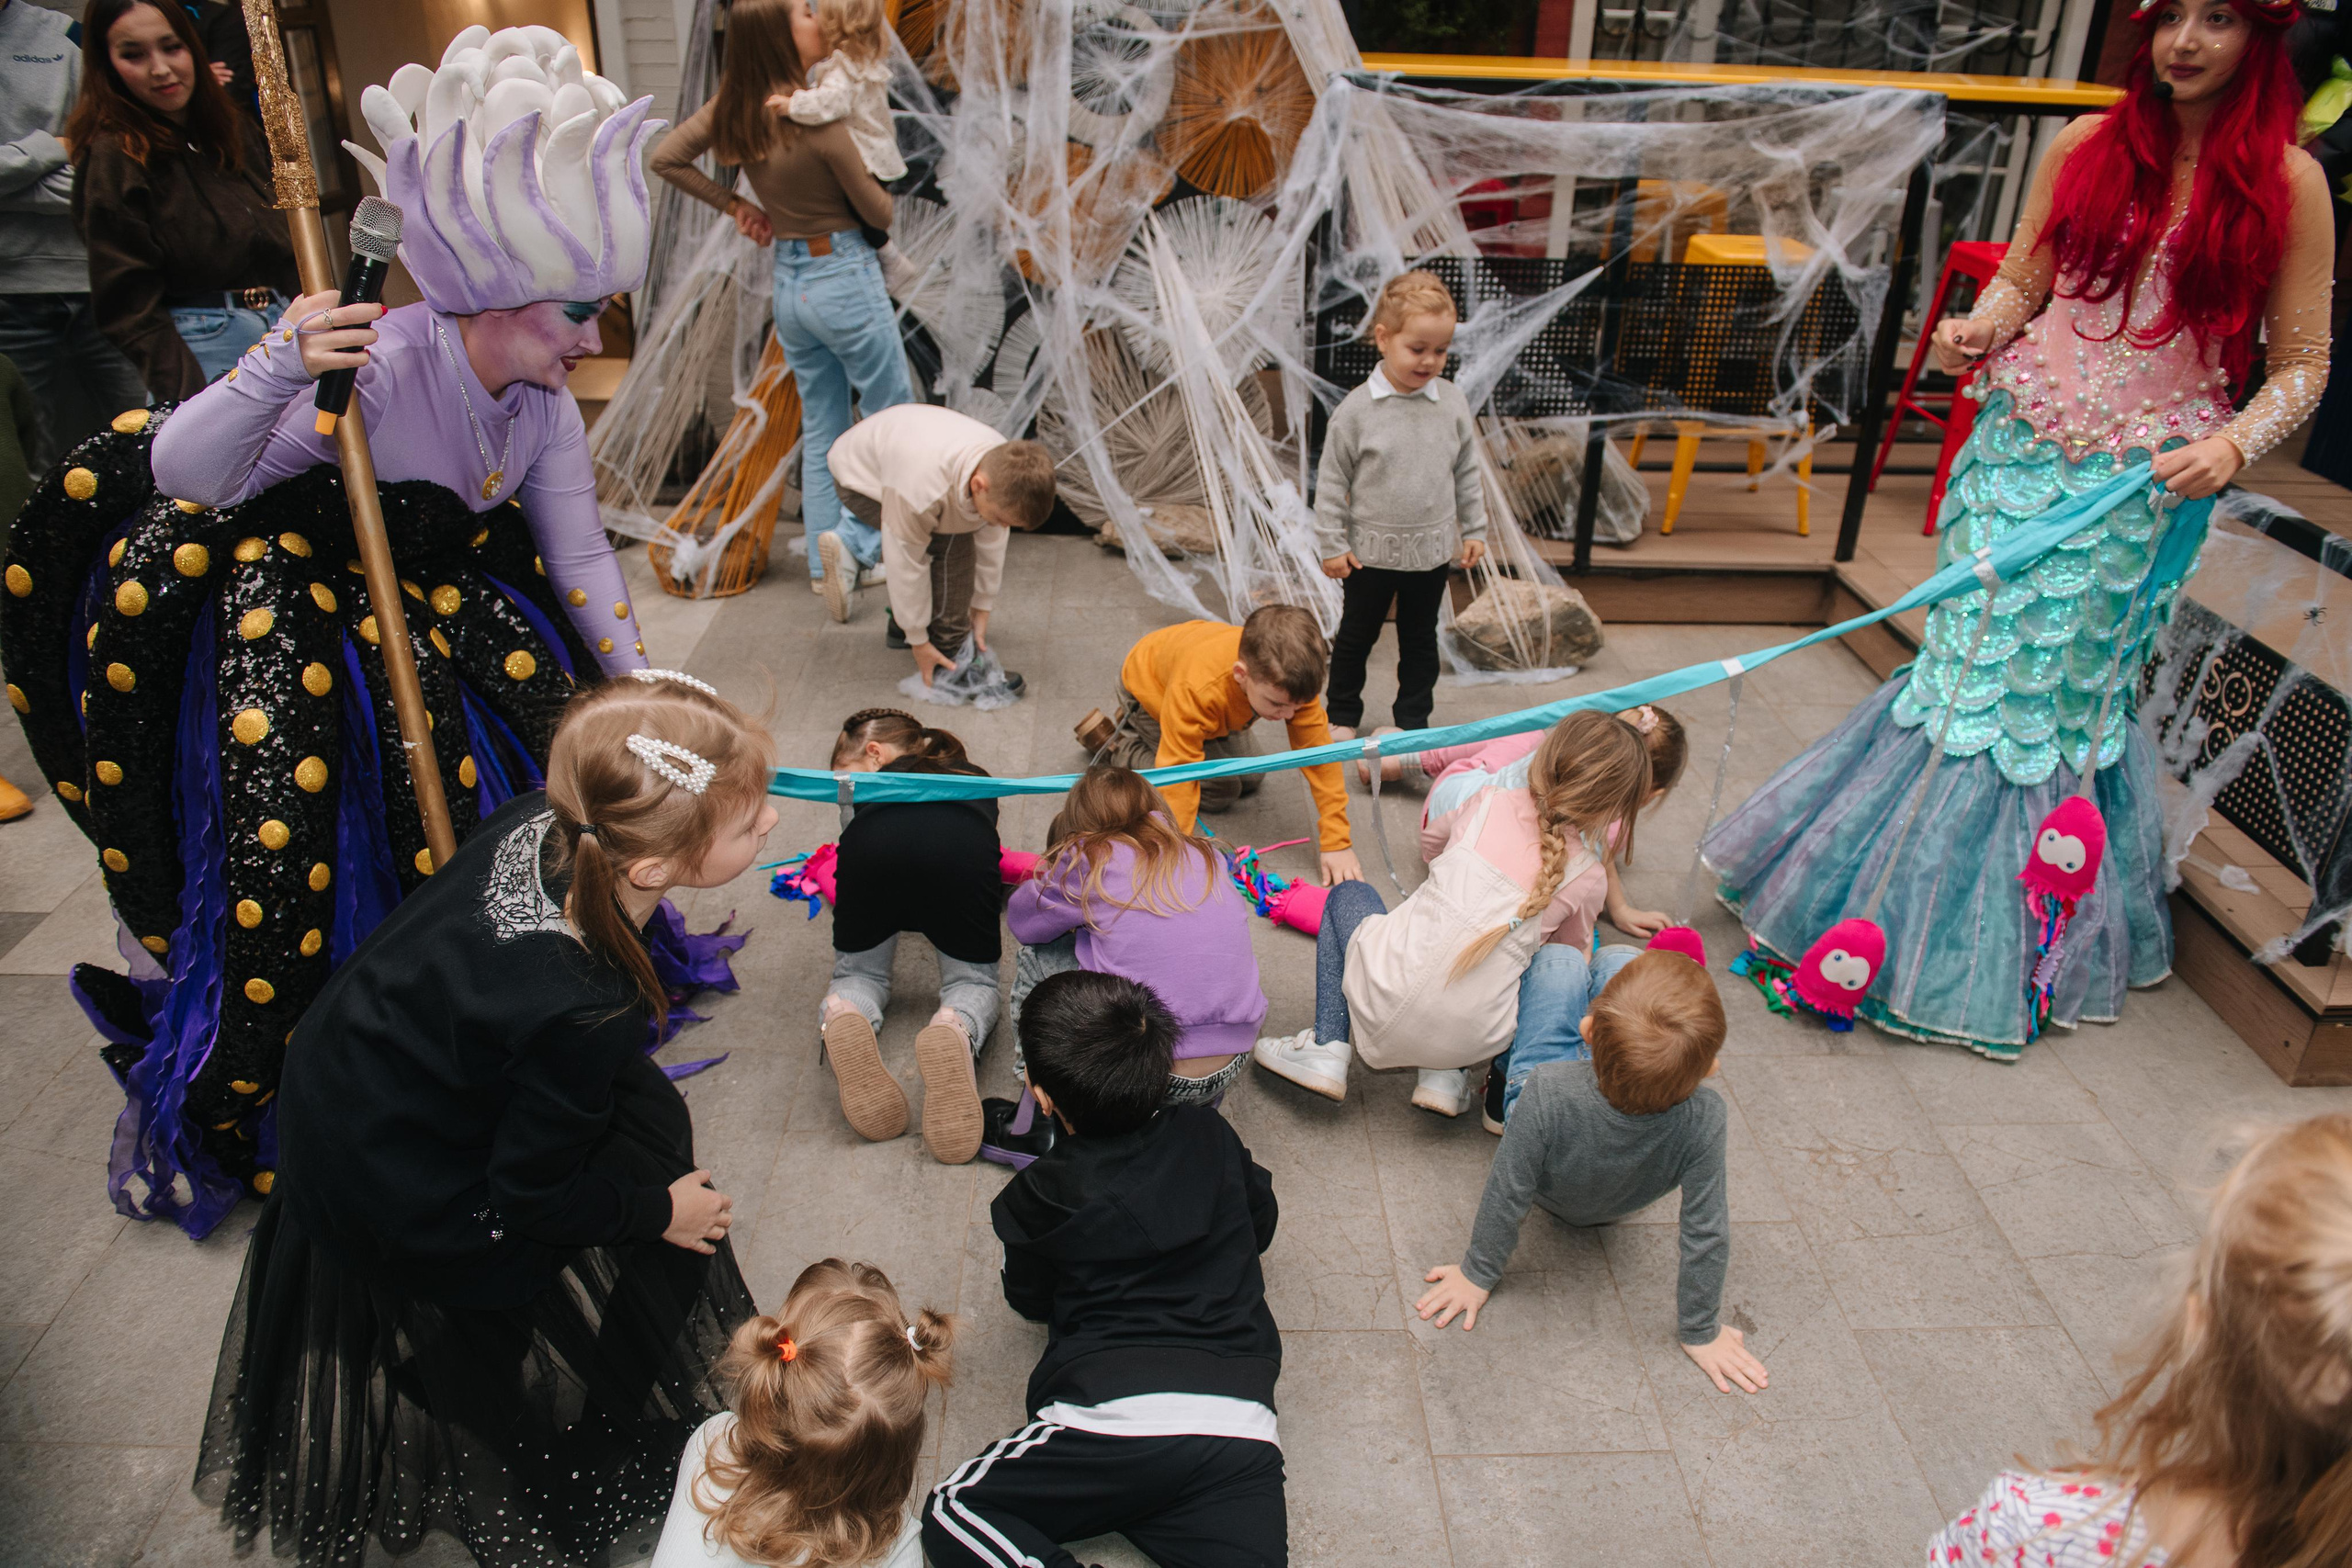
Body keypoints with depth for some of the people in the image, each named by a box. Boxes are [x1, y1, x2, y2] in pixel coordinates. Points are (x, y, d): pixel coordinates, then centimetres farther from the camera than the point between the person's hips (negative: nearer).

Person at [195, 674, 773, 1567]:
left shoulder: (544, 823, -21)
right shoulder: (581, 1014, -38)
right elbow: (531, 1194, -20)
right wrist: (658, 1211, -4)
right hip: (394, 1200, -7)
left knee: (645, 1109, 14)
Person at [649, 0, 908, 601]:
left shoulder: (733, 108, -1)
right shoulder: (819, 117, -20)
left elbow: (666, 157, 9)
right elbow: (877, 211, -10)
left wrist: (735, 205, 10)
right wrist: (879, 180, 13)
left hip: (788, 281, 7)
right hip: (844, 277, -7)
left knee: (820, 429, 16)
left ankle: (826, 563, 21)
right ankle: (860, 539, -1)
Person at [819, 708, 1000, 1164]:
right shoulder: (975, 777, 43)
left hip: (873, 848, 0)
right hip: (959, 852, 0)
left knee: (859, 972, 25)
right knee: (973, 978, 20)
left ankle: (841, 1018, -13)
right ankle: (955, 1031, -17)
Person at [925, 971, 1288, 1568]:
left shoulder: (1041, 1197, 4)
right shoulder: (1210, 1136, 12)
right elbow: (1260, 1224, 32)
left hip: (1114, 1414, -4)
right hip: (1240, 1426, 4)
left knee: (950, 1518, 8)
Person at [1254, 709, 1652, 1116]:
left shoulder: (1492, 800, 3)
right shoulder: (1590, 877, 2)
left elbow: (1431, 844, 24)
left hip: (1385, 1002, -1)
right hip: (1472, 1041, 1)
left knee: (1348, 896, 29)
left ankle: (1326, 1047, 16)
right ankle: (1445, 1074, 16)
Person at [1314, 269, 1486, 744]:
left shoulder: (1452, 402, -5)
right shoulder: (1356, 409, -14)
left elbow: (1467, 472, 6)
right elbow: (1331, 480, -8)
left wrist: (1474, 530, 7)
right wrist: (1332, 544, -8)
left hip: (1432, 550, 2)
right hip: (1371, 549, -2)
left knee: (1420, 638, 16)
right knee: (1356, 635, 14)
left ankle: (1413, 718, 31)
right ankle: (1342, 714, 31)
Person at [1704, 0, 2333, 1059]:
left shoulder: (2289, 183, -4)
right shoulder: (2086, 145, 2)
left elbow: (2301, 363, 0)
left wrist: (2232, 445, -17)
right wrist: (1977, 331, -11)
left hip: (2141, 483, -2)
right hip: (2020, 445, 2)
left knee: (2059, 688, 6)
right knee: (1970, 664, 6)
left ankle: (2010, 945, 23)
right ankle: (1899, 888, 24)